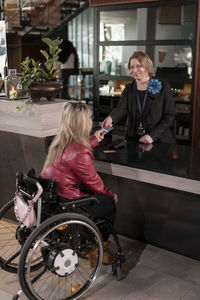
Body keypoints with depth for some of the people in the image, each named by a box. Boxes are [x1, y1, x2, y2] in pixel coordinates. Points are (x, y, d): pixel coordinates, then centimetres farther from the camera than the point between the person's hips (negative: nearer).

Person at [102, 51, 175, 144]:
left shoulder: (163, 86, -1)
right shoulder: (128, 89, 7)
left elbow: (170, 115, -3)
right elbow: (121, 108, -12)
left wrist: (153, 136, -14)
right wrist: (111, 118, -35)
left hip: (158, 141, -2)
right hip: (133, 141, 3)